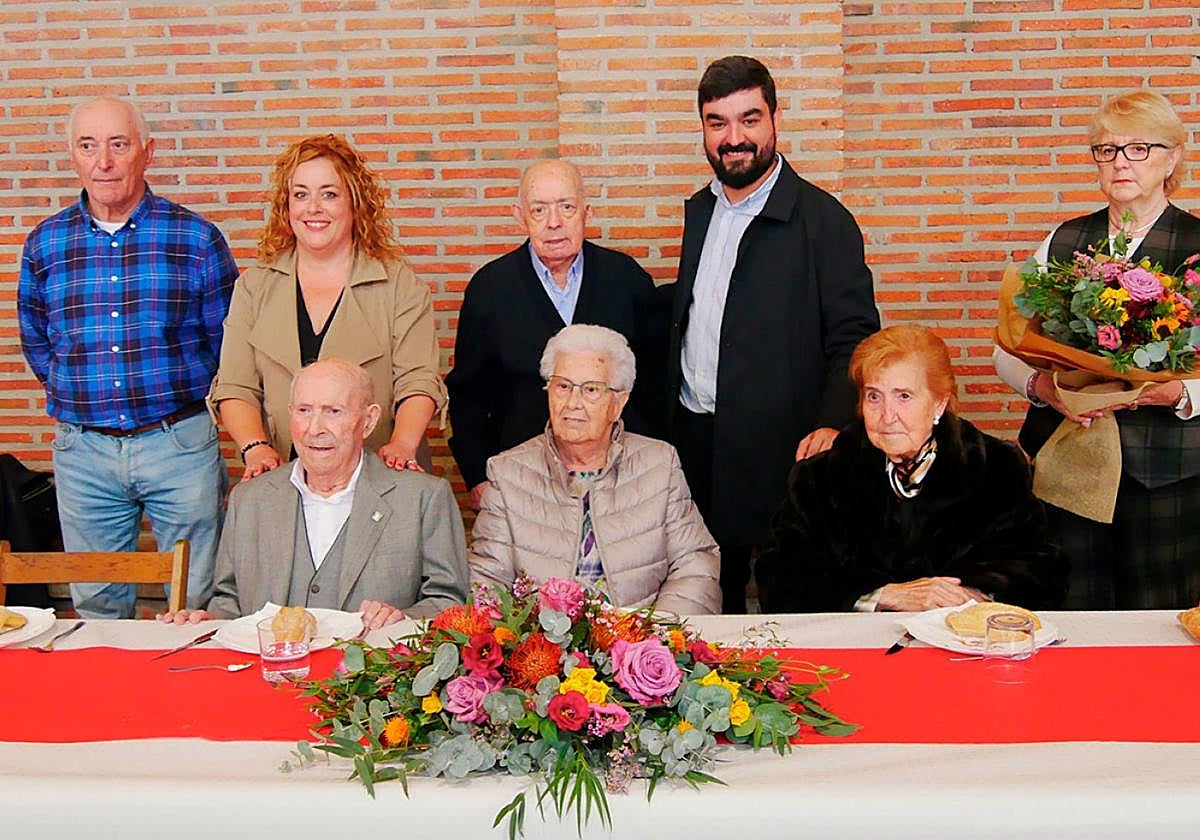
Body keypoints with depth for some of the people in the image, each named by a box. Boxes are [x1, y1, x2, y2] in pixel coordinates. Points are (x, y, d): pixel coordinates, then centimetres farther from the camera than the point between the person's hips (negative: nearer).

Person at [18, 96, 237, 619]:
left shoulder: (196, 238, -2)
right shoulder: (45, 244, 6)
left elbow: (226, 340, 5)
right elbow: (35, 344, 17)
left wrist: (181, 395, 6)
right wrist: (83, 397, 11)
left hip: (180, 442, -2)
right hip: (82, 450, 2)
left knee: (198, 605, 4)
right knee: (96, 608, 12)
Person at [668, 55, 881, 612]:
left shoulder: (823, 219, -7)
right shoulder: (698, 210, 12)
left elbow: (854, 336, -11)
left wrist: (832, 423, -25)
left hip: (777, 447, -5)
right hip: (694, 439, 6)